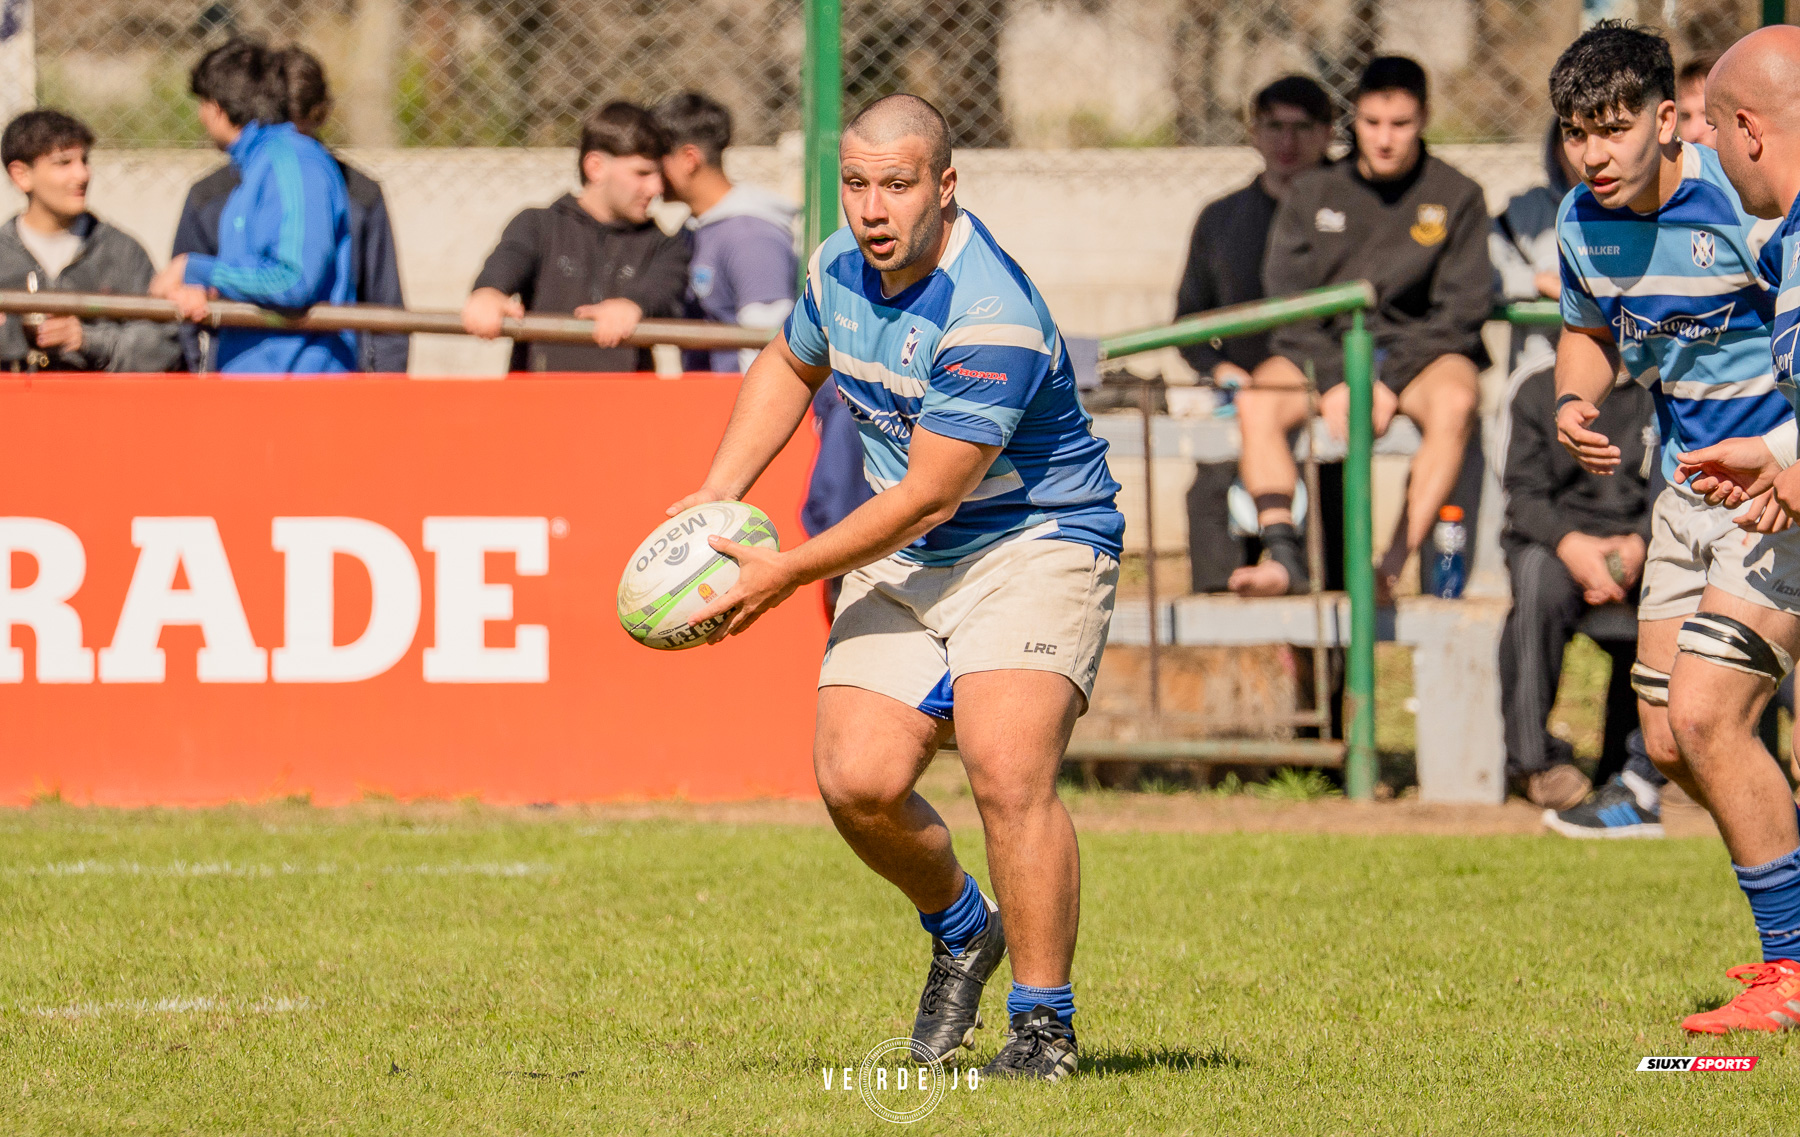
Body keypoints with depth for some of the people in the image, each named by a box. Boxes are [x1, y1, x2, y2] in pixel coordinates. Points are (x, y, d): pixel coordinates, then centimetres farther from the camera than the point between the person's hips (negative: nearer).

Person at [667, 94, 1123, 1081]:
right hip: (906, 560, 7)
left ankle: (1045, 1025, -10)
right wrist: (717, 495, 12)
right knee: (856, 781, -9)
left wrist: (786, 573, -16)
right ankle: (960, 928, 23)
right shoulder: (839, 268, -1)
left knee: (1006, 770, -25)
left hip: (1034, 543, -7)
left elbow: (927, 496, -23)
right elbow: (790, 364, 23)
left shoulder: (992, 317, -27)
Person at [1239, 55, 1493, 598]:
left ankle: (1398, 564, -44)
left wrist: (1391, 384, -15)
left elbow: (1462, 308, -3)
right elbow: (1286, 299, 3)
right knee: (1256, 404, -29)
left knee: (1454, 402, -37)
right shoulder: (1312, 196, 10)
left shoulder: (1457, 197, 5)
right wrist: (1330, 382, -14)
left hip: (1419, 350, -2)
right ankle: (1284, 558, -38)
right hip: (1323, 349, 2)